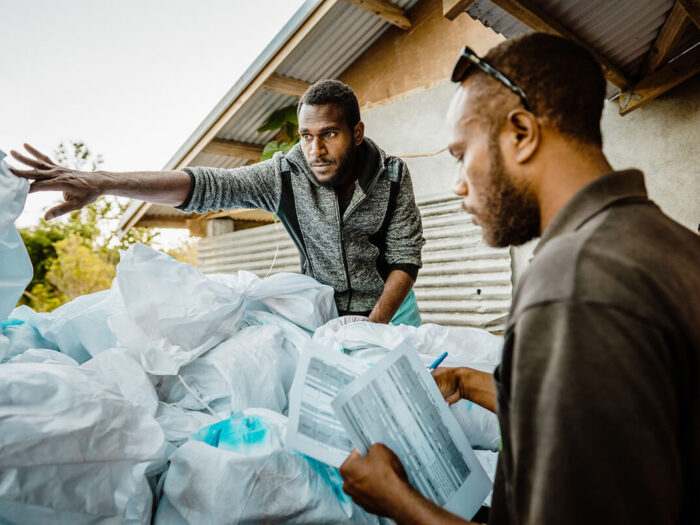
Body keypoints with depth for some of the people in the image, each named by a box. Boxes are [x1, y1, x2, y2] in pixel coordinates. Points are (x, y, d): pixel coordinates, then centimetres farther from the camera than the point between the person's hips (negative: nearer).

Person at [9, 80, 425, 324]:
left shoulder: (393, 176, -13)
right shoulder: (286, 175, -15)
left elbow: (406, 258, -12)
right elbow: (203, 185, -25)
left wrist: (372, 326, -23)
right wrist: (101, 182, -37)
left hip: (387, 304, 1)